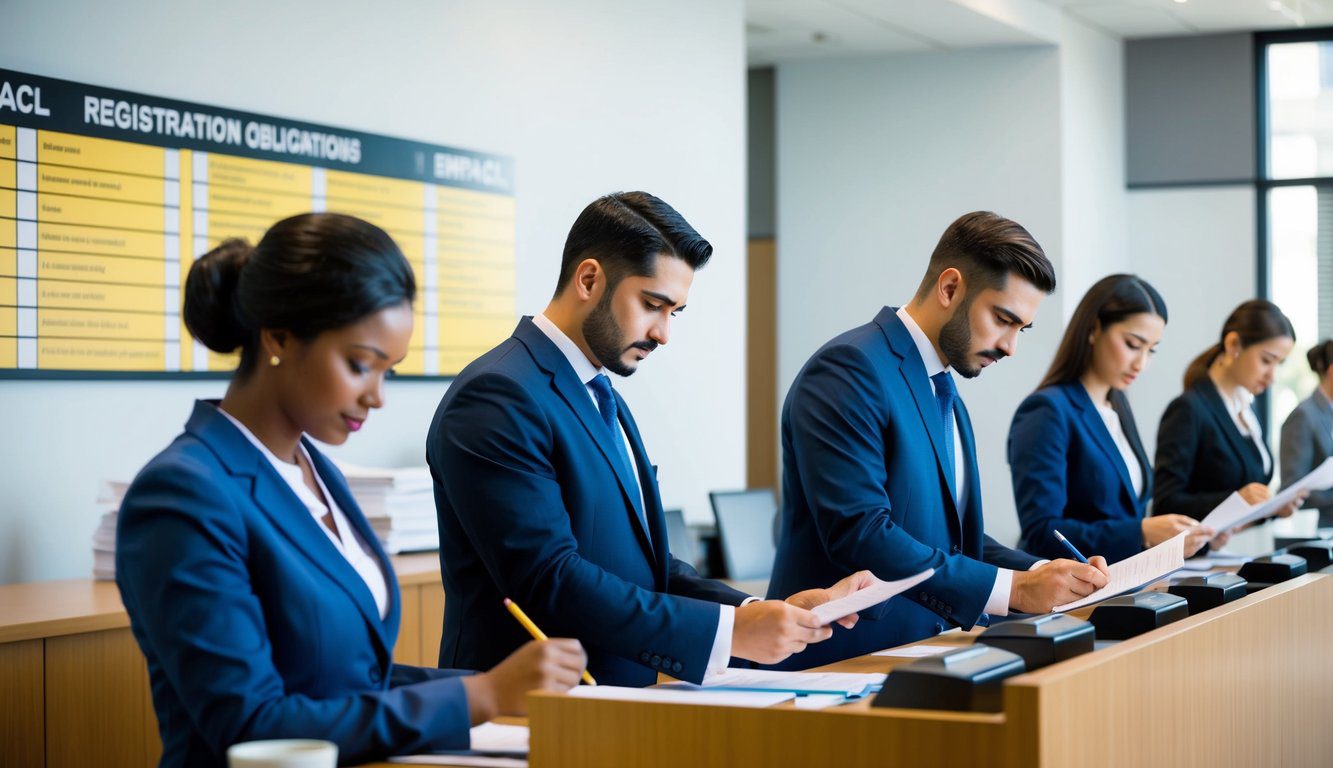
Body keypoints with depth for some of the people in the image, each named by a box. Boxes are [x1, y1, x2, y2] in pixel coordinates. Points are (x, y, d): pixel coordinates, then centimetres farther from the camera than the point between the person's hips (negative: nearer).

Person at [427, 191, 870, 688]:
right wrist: (730, 629, -19)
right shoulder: (498, 398, -11)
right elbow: (549, 582, -19)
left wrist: (759, 612, 0)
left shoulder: (604, 400, 17)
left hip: (619, 705, 8)